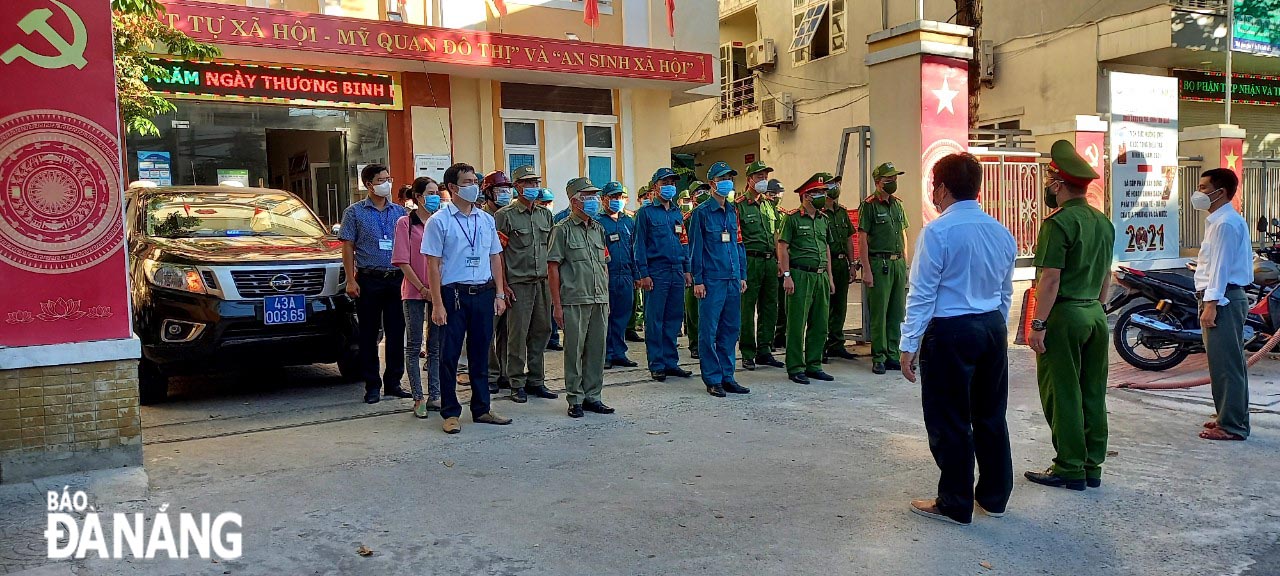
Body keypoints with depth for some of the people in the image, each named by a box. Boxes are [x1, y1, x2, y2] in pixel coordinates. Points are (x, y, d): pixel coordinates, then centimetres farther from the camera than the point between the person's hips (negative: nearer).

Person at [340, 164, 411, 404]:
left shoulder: (399, 211, 11)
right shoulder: (355, 212, 2)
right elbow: (348, 247, 0)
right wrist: (351, 280, -8)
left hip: (397, 278, 3)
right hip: (368, 279, -3)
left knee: (396, 333, 5)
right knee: (369, 335, 4)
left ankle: (393, 382, 16)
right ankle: (372, 386, 12)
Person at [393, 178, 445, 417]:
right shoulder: (405, 223, -3)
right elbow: (403, 261, -6)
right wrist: (422, 288, -11)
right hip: (414, 291, -4)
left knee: (436, 346, 7)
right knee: (414, 346, 3)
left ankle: (434, 396, 14)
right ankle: (418, 398, 8)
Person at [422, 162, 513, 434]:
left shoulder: (486, 219, 11)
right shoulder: (439, 221, -4)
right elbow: (433, 264, -7)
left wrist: (499, 294, 9)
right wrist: (437, 304, -12)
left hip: (484, 292, 5)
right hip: (454, 293, -4)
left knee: (481, 354, 11)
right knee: (450, 355, 1)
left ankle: (481, 409, 22)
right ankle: (450, 413, 12)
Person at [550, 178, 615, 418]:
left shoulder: (599, 229, 15)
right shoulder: (563, 229, -3)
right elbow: (553, 268, -5)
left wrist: (606, 298, 15)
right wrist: (557, 305, -9)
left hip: (600, 300, 6)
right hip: (574, 301, -6)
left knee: (597, 349, 9)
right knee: (574, 350, 1)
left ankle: (592, 396, 19)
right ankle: (575, 399, 10)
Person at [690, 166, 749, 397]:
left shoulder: (733, 211, 14)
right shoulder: (702, 212, -4)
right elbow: (695, 247, -5)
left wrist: (742, 276, 14)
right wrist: (697, 280, -9)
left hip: (733, 280, 6)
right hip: (712, 280, -6)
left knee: (731, 329, 9)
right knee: (709, 331, -1)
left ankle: (727, 376, 19)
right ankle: (712, 380, 7)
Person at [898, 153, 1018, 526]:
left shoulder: (937, 232, -14)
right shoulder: (1001, 232, 8)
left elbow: (922, 294, -14)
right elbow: (1006, 291, 15)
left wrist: (910, 345, -10)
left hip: (951, 332, -7)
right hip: (994, 327, 7)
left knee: (950, 421, 4)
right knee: (991, 414, 17)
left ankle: (955, 505, 14)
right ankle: (995, 495, 30)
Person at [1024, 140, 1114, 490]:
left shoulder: (1059, 222, -15)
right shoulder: (1104, 222, 12)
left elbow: (1050, 279, -19)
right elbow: (1106, 275, 17)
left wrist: (1038, 325, -17)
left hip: (1064, 316, -8)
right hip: (1096, 315, 8)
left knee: (1062, 395, 0)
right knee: (1093, 394, 12)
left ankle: (1070, 470, 5)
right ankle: (1092, 467, 20)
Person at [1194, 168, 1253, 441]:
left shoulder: (1225, 223, -14)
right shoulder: (1219, 221, 20)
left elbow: (1221, 265, -19)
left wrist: (1211, 303, -22)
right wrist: (1209, 300, 22)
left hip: (1222, 299, -11)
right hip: (1224, 298, 11)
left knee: (1226, 364, -8)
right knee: (1228, 363, 15)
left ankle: (1232, 426, -5)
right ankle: (1229, 416, 23)